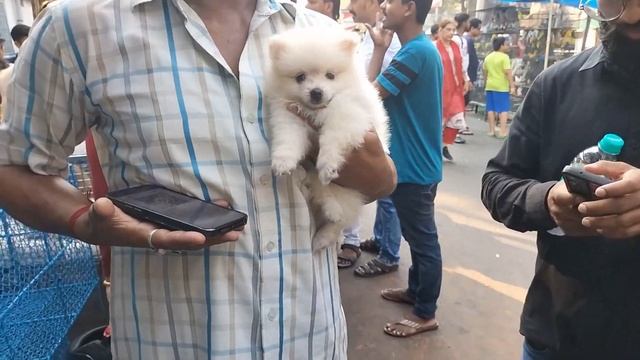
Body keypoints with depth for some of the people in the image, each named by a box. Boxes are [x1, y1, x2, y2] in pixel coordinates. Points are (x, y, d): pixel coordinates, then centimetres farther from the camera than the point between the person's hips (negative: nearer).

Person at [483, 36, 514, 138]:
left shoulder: (488, 57, 11)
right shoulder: (504, 57, -11)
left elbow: (484, 71, 16)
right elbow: (508, 72, -17)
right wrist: (512, 86, -15)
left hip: (490, 86, 7)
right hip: (502, 87, -7)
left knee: (491, 109, 9)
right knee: (504, 109, -3)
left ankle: (491, 130, 12)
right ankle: (503, 131, -7)